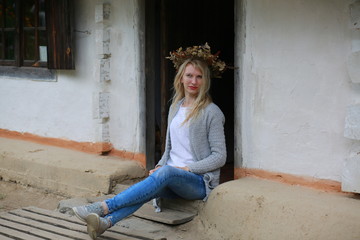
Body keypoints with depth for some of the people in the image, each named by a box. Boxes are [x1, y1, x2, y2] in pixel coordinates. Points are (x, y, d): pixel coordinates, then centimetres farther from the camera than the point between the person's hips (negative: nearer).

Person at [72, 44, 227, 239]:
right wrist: (159, 166, 2)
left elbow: (219, 157, -6)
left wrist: (188, 168, -15)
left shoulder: (211, 112, -4)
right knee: (149, 190, -30)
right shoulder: (175, 108, 16)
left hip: (199, 181, -5)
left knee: (166, 172, -37)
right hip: (172, 178, 5)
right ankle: (106, 222, -52)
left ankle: (104, 207, -42)